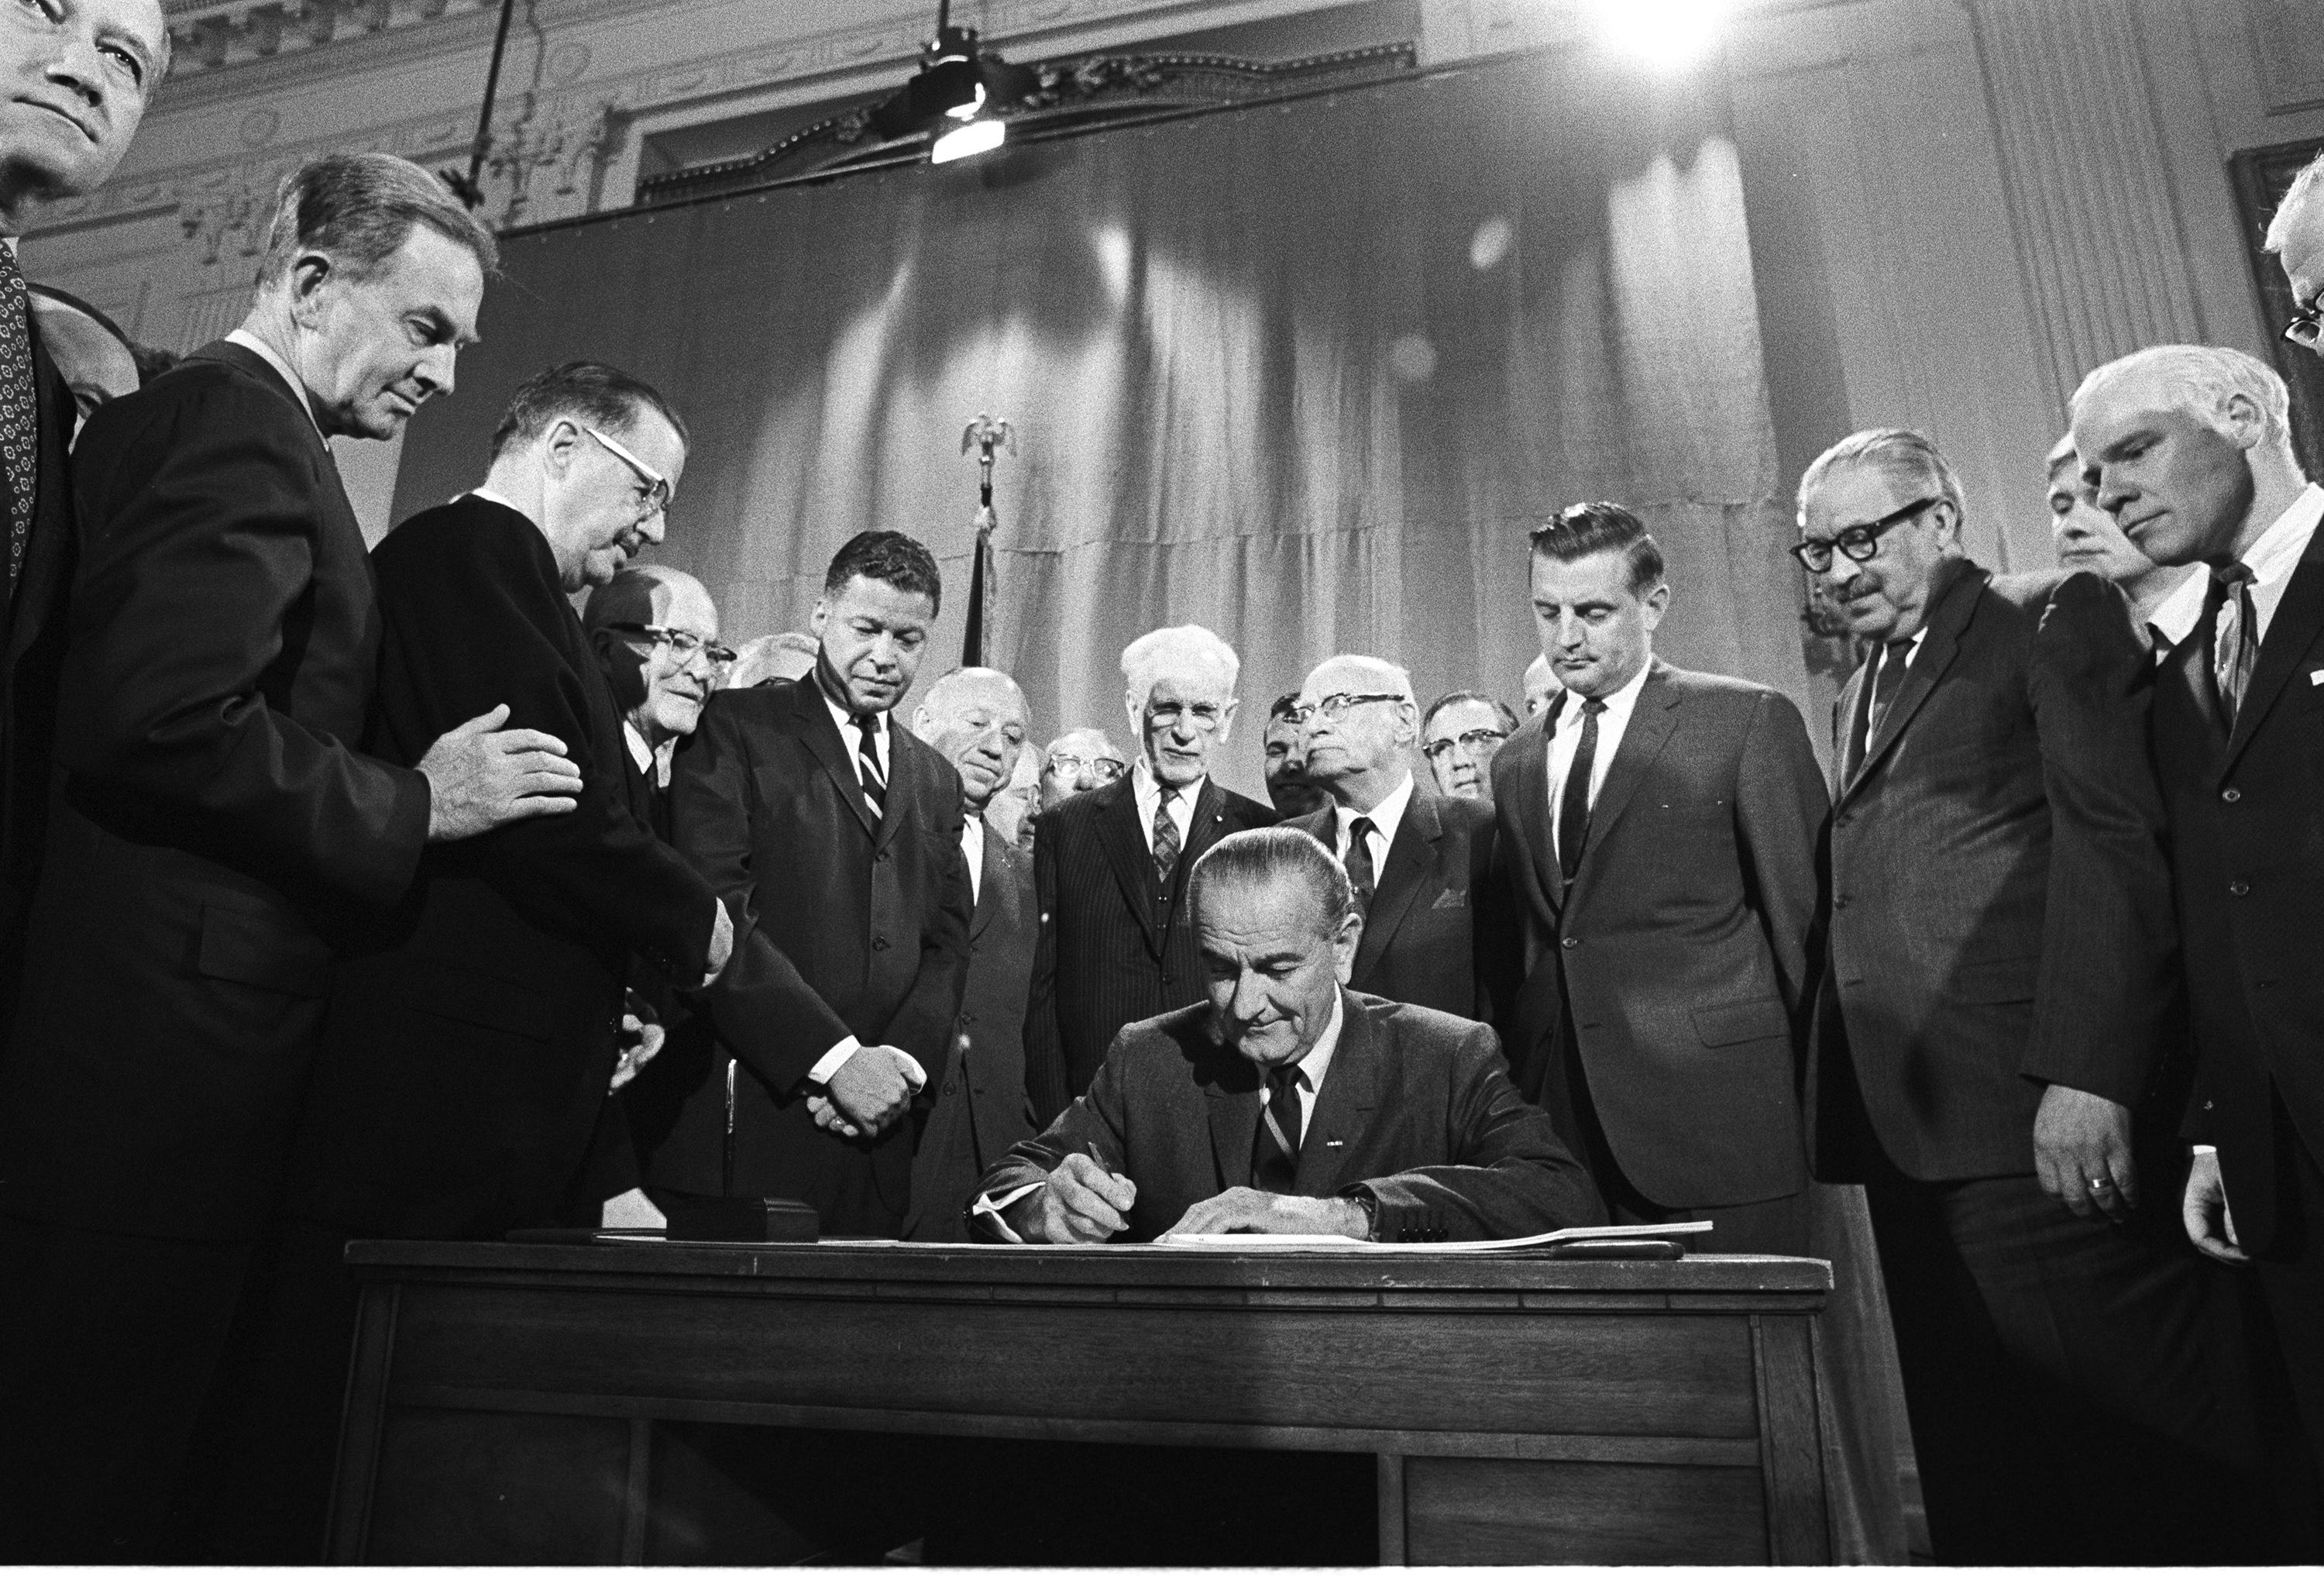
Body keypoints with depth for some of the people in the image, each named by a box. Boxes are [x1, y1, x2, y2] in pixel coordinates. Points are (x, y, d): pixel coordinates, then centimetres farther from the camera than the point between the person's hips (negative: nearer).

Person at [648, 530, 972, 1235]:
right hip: (744, 1121, -4)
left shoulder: (934, 779, 17)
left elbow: (948, 946, 11)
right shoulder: (737, 726, 0)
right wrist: (835, 1057, -15)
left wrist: (900, 1062, -6)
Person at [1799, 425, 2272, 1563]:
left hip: (2041, 1121, -7)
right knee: (1974, 1459, 11)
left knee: (2143, 1452, -3)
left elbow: (2112, 841, -10)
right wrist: (1841, 1106, 10)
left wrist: (2084, 1076, -19)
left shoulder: (2059, 619, 2)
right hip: (1907, 1127, 7)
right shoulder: (1859, 693, 24)